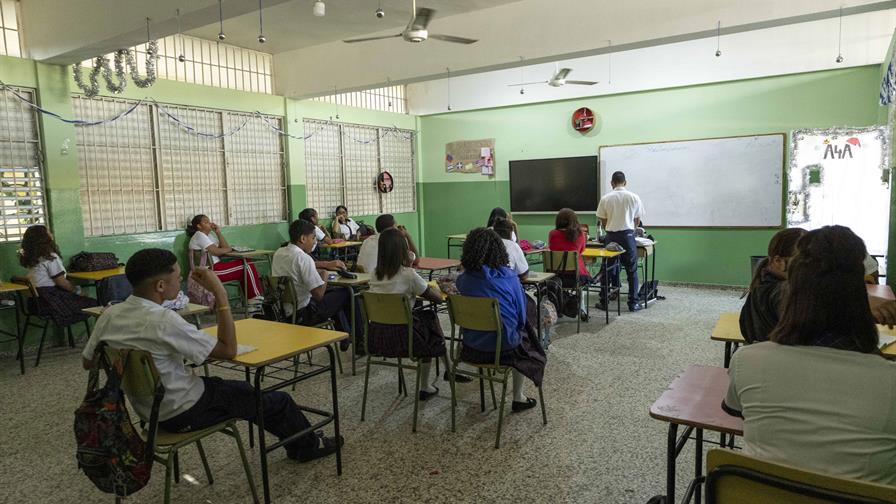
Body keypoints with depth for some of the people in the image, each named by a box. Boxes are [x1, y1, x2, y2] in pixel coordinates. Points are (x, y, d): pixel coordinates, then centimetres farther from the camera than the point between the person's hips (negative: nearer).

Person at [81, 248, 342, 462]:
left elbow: (88, 362, 8)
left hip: (147, 410, 9)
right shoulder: (163, 321, -31)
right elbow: (228, 350, -25)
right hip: (183, 413, -8)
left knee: (245, 389, 25)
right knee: (279, 401, 6)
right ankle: (307, 446, 34)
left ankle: (300, 442, 38)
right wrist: (220, 293, -25)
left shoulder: (109, 315, -8)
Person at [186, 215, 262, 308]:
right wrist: (229, 249, 2)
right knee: (247, 266, -9)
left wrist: (218, 232, 7)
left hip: (215, 267, 10)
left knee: (247, 265, 4)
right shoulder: (199, 235, -8)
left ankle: (251, 299, 3)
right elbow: (216, 251, -17)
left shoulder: (208, 235, 22)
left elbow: (225, 247, 14)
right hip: (211, 271, -10)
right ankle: (255, 298, 0)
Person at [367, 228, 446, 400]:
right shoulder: (408, 274, -14)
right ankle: (425, 387, 27)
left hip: (374, 337, 6)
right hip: (400, 337, -6)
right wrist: (431, 288, 14)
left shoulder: (375, 273, 4)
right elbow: (438, 298, -5)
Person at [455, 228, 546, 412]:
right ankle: (518, 398, 33)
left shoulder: (463, 279, -10)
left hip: (472, 348, 4)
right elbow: (521, 315, -6)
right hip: (503, 348, -3)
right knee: (525, 337, 29)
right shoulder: (508, 277, -16)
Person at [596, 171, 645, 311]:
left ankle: (604, 302, 13)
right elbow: (637, 220, 8)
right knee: (631, 271, 8)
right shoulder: (633, 197, -1)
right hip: (627, 235, -1)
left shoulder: (605, 198, -2)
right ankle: (633, 303, 10)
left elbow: (603, 221, 4)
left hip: (611, 236, 1)